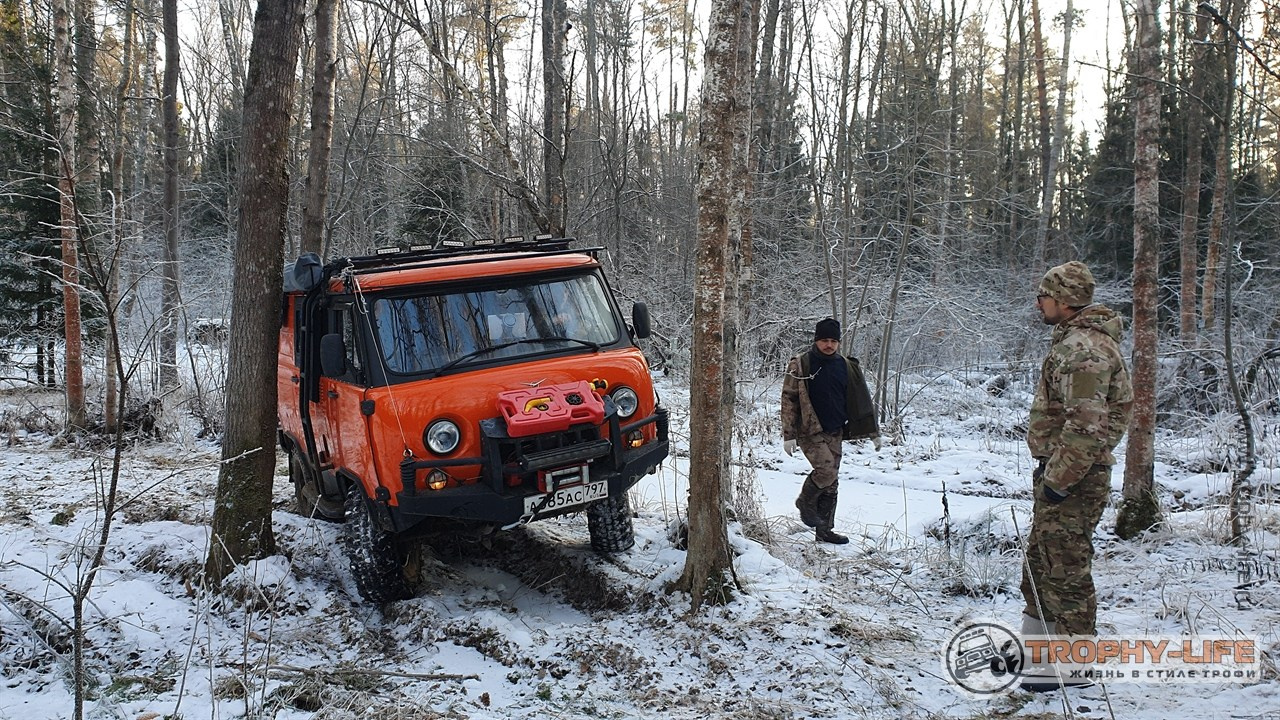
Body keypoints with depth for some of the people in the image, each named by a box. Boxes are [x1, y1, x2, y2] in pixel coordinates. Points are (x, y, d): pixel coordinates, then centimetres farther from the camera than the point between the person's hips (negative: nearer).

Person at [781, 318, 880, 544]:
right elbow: (789, 399, -7)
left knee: (831, 483, 7)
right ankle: (805, 502, 8)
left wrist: (873, 432, 12)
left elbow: (861, 400, 13)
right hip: (810, 431, -5)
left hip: (834, 432, 5)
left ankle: (825, 530, 19)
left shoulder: (846, 366, 7)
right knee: (826, 470, -20)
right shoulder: (800, 365, -7)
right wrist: (789, 435, -12)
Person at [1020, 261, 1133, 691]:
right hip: (1060, 472, 11)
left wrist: (1058, 479, -24)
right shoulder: (1076, 339, 15)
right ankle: (1034, 643, 31)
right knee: (1040, 563, 19)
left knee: (1066, 568, -1)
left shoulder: (1082, 349, -20)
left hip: (1072, 479, -11)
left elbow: (1086, 425, -27)